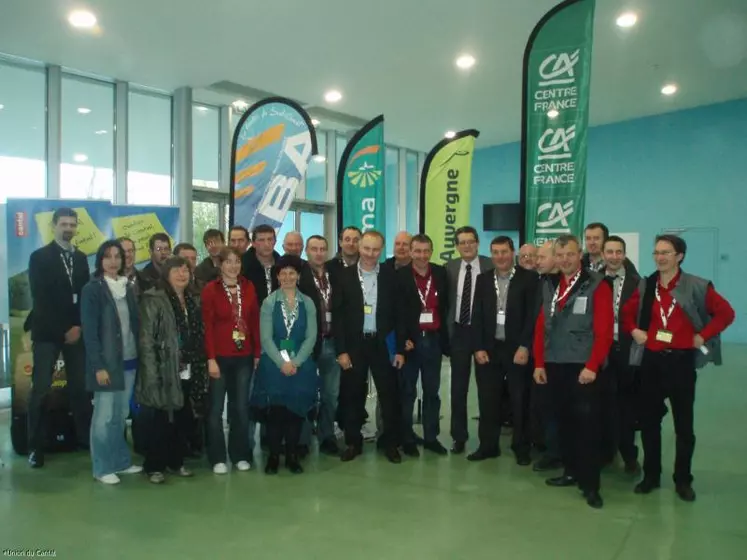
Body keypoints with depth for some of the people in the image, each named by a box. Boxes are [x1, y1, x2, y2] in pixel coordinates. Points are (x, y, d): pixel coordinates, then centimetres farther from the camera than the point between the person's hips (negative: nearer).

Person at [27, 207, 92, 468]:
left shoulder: (81, 258, 13)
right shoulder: (39, 257, 0)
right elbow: (40, 299, -7)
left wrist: (79, 326, -4)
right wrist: (63, 330, -11)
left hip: (76, 331, 3)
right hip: (48, 332, -3)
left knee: (81, 387, 2)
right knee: (40, 389, -3)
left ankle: (86, 438, 12)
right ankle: (36, 447, 6)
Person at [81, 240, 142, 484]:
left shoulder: (128, 288, 10)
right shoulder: (92, 289, -7)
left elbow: (135, 324, 10)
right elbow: (89, 332, -11)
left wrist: (140, 356, 4)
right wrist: (98, 366, -16)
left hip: (129, 360, 5)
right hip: (106, 362, -5)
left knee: (121, 415, 13)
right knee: (104, 416, 2)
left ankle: (120, 461, 24)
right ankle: (102, 468, 13)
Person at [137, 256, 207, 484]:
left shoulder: (193, 301, 13)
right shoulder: (153, 300, -8)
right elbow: (146, 339, -13)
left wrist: (201, 367, 7)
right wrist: (152, 373, -18)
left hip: (188, 371, 6)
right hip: (164, 372, -6)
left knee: (183, 419, 11)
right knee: (160, 420, 3)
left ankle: (176, 461, 26)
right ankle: (154, 466, 17)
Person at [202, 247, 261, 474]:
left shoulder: (248, 287, 5)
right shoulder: (210, 289, -5)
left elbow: (255, 322, 7)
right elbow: (207, 326, -8)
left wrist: (257, 353, 4)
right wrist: (211, 358, -13)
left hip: (244, 357, 3)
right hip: (220, 357, -3)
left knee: (241, 406, 11)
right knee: (216, 408, 6)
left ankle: (240, 454, 23)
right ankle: (217, 458, 18)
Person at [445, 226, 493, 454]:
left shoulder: (490, 266, -6)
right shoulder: (450, 267, 5)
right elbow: (446, 299, 8)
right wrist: (447, 328, 1)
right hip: (458, 331, 3)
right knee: (458, 386, 9)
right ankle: (459, 436, 21)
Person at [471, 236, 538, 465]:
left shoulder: (528, 278, -3)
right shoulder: (483, 279, 8)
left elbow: (533, 314, -8)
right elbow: (477, 316, 5)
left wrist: (524, 346, -14)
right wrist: (478, 348, -3)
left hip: (517, 348, -3)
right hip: (488, 348, 3)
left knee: (520, 400, 6)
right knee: (488, 400, 8)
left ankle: (522, 448, 20)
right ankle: (488, 445, 20)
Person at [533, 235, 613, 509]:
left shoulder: (597, 286, -6)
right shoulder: (549, 286, 11)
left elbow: (604, 331, -11)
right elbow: (541, 327, 12)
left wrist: (592, 366, -16)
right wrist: (539, 363, 7)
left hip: (583, 367, -5)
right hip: (554, 366, 5)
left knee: (587, 424, -1)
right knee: (563, 420, 12)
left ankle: (590, 484, 7)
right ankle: (571, 471, 26)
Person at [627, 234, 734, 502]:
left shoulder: (696, 286, -7)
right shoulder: (645, 286, 3)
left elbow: (725, 312, -5)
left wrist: (702, 336, -9)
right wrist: (634, 330, 1)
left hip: (681, 361, -3)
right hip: (651, 361, 3)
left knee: (683, 424, 8)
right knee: (649, 421, 9)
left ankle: (683, 480, 22)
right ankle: (651, 476, 22)